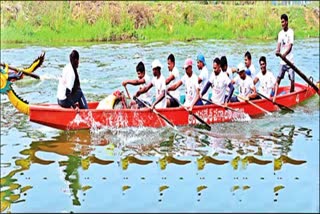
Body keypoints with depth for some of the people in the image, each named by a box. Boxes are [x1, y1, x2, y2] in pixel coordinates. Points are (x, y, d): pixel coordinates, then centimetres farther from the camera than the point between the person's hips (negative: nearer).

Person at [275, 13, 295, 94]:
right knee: (278, 77, 2)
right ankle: (275, 92, 6)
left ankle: (292, 93, 11)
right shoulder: (280, 33, 9)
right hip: (282, 61, 4)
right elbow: (279, 43, -1)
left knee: (292, 78, -3)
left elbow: (290, 46, -17)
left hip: (289, 60, -4)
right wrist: (277, 50, -25)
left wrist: (284, 54, -34)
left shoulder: (291, 32, -7)